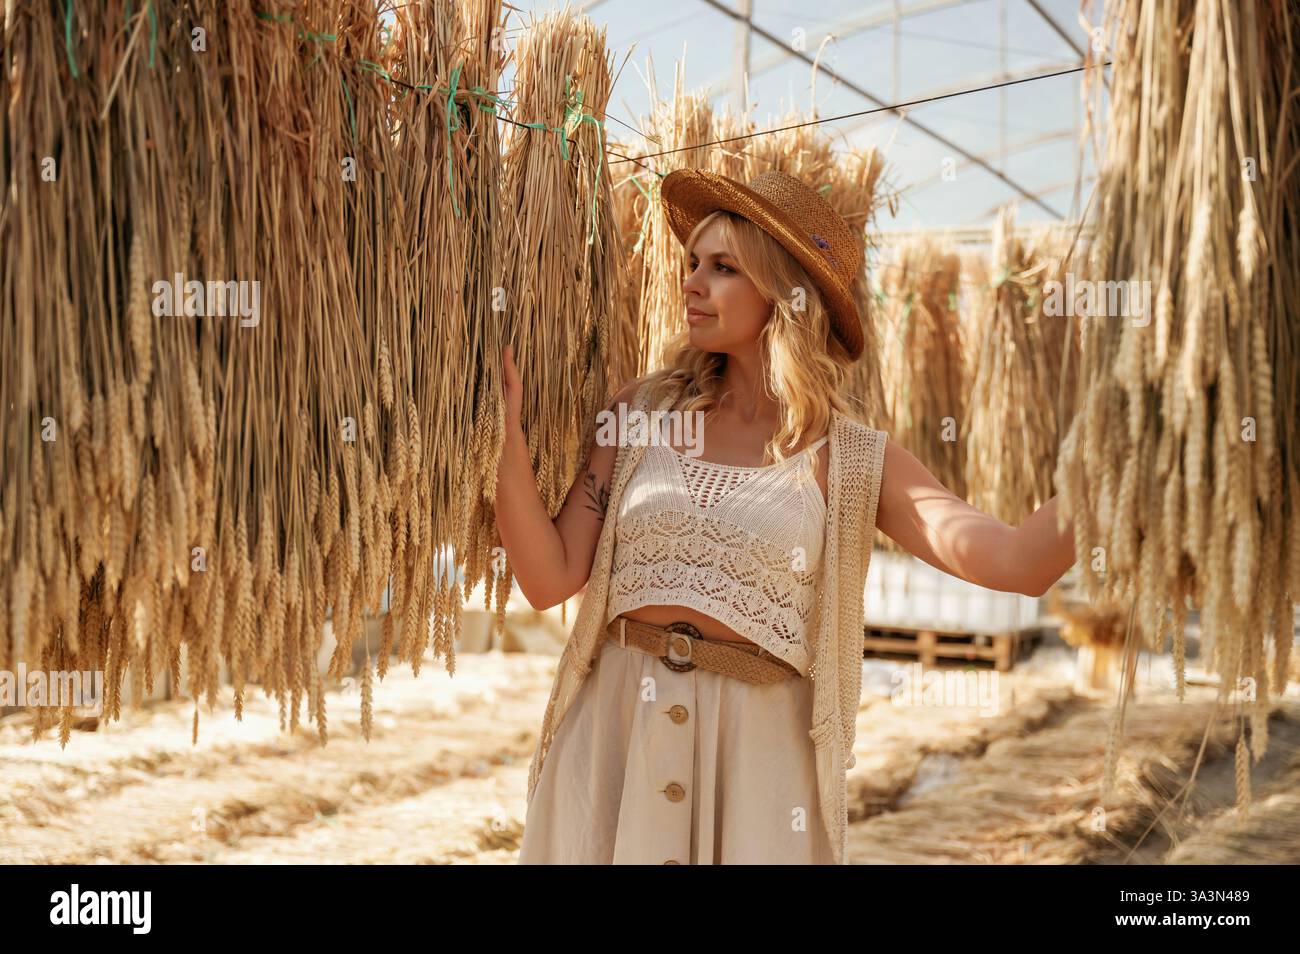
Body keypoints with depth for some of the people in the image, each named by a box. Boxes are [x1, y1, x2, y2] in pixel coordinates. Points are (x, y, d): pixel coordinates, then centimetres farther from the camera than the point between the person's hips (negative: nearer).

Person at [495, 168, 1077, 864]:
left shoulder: (853, 460, -3)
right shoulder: (641, 413, 2)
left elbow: (1021, 562, -15)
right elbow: (550, 578, -2)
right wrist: (508, 430, -11)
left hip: (758, 749, -1)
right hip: (612, 730, 2)